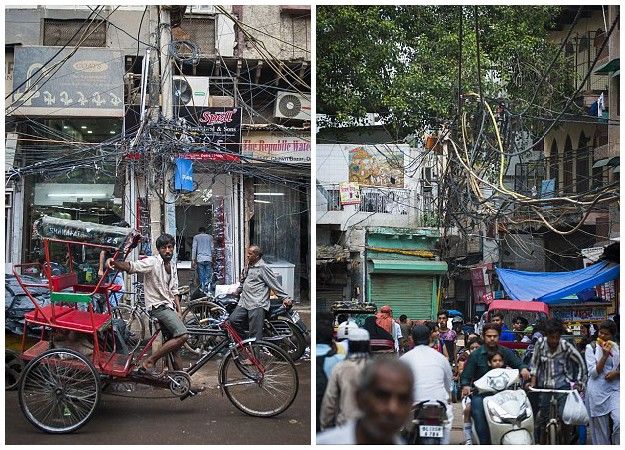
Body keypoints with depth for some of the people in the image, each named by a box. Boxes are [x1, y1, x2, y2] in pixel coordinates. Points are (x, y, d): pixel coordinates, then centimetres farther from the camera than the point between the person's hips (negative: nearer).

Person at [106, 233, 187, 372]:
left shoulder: (172, 267, 13)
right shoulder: (152, 262, -12)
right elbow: (130, 266, -28)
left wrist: (178, 312, 7)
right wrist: (114, 262, -47)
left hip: (169, 307, 8)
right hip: (158, 307, -8)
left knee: (173, 348, 12)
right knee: (182, 335, -23)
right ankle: (149, 361, -18)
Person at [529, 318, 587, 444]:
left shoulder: (567, 347, -12)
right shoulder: (540, 344, -8)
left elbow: (580, 363, -2)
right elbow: (534, 364, 3)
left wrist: (579, 382, -2)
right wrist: (533, 382, -2)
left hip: (562, 385, -2)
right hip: (544, 385, 2)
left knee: (564, 415, -7)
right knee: (541, 415, 6)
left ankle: (566, 442, 8)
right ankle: (536, 441, 17)